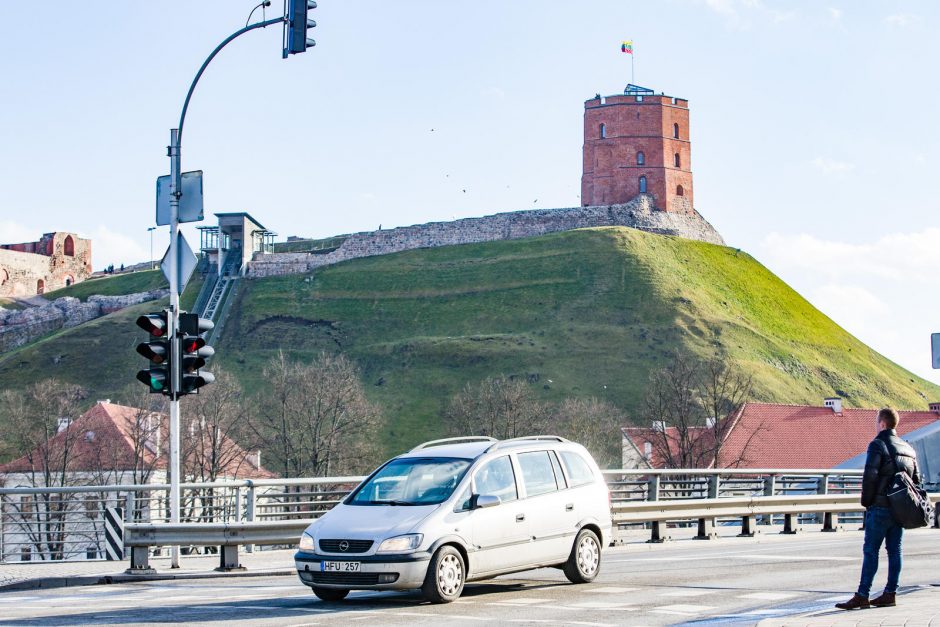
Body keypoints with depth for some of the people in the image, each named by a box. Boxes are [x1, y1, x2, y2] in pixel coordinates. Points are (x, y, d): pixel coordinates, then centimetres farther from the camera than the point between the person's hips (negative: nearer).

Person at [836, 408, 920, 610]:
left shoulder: (878, 445, -10)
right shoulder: (908, 448, 14)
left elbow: (870, 476, -16)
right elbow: (916, 479, 17)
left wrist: (866, 502, -6)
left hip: (880, 508, -7)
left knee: (870, 550, -6)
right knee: (894, 550, 10)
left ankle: (862, 596, -8)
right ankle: (890, 593, 11)